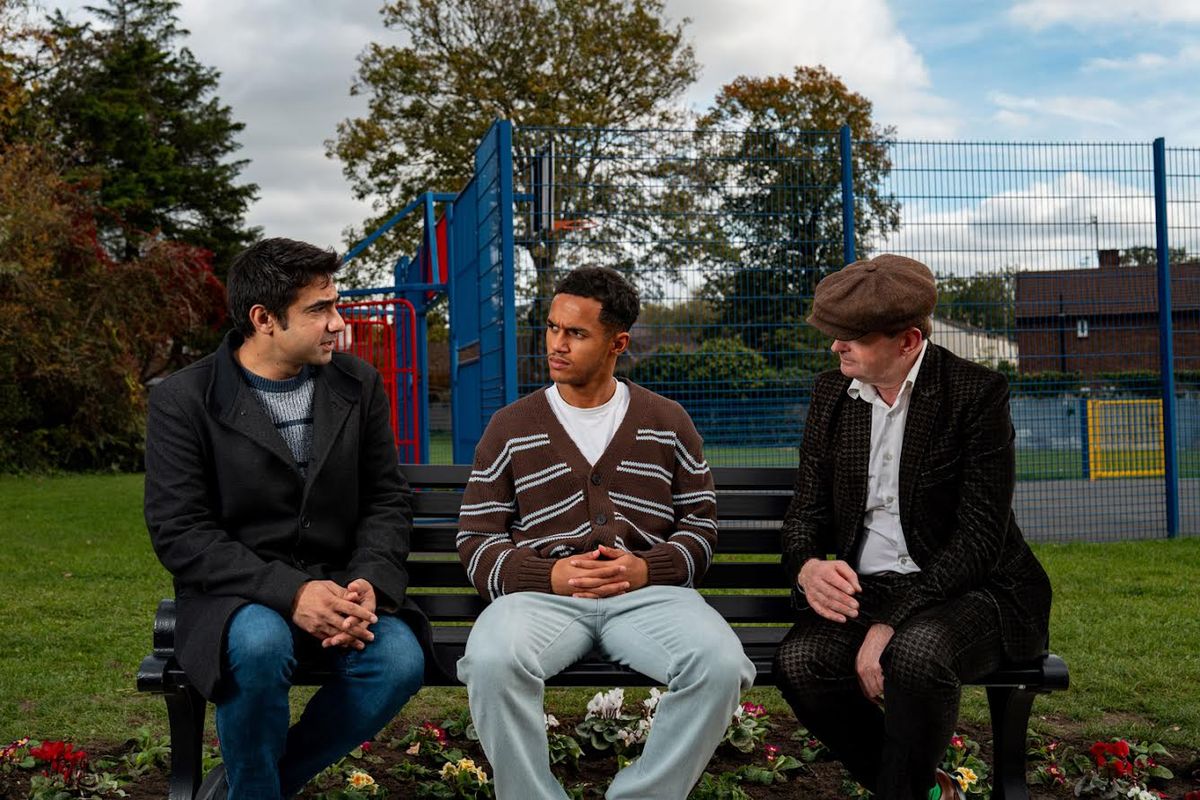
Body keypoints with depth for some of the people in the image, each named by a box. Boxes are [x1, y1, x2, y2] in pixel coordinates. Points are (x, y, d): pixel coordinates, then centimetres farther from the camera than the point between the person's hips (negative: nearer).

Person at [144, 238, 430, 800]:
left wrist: (369, 583, -13)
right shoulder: (183, 400, -6)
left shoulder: (357, 384, 5)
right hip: (235, 595, -3)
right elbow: (180, 533, -11)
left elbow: (387, 500, 7)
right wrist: (289, 592, -23)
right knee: (261, 644, -36)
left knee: (400, 661, -25)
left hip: (337, 586, 3)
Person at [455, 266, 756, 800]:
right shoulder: (510, 427, 13)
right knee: (492, 662, -35)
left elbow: (701, 524, 14)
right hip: (541, 592, 0)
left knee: (721, 665, -30)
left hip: (648, 591, 1)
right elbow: (476, 540, 9)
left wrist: (647, 568, -7)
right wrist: (549, 575, -9)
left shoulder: (666, 422, 15)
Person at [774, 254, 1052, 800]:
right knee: (799, 661, -25)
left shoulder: (976, 392, -10)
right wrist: (808, 568, -16)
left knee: (917, 650, -37)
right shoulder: (831, 392, 6)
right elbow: (806, 511, 9)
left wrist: (892, 622, -24)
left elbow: (980, 538, -15)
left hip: (969, 591, -4)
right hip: (864, 589, 5)